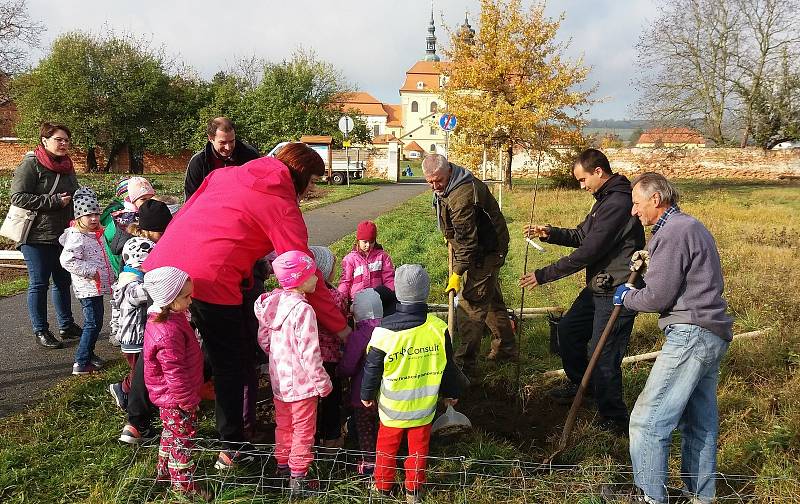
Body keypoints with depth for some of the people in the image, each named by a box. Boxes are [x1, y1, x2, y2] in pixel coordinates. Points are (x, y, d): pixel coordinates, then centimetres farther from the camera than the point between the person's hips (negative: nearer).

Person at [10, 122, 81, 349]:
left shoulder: (67, 166, 12)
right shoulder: (30, 164, -11)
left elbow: (74, 195, 26)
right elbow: (18, 197, -18)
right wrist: (54, 201, -21)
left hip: (63, 235, 7)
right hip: (37, 236, -7)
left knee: (63, 281, 14)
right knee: (39, 284, 2)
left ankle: (66, 326, 26)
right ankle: (40, 331, 13)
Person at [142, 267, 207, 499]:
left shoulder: (161, 317, 0)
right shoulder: (169, 332, -33)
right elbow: (175, 372, -28)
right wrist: (187, 400, -17)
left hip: (169, 395, 10)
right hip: (176, 400, -10)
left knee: (171, 432, 26)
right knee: (183, 437, 6)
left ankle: (164, 471, 43)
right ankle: (183, 484, 21)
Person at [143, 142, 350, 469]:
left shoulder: (225, 174, 19)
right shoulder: (283, 206, 0)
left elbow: (184, 214, 20)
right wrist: (340, 327, 5)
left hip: (161, 262, 7)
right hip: (211, 282, -7)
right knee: (230, 364, 11)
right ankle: (232, 448, 23)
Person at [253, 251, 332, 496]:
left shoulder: (272, 302, -4)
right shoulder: (303, 310, -27)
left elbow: (263, 340, 7)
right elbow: (309, 353, -24)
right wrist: (323, 383, -13)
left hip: (279, 379, 7)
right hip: (302, 383, -7)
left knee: (283, 424, 24)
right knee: (304, 430, 10)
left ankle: (282, 464, 42)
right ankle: (298, 478, 21)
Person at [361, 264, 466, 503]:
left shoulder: (385, 330, -22)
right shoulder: (438, 328, -15)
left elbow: (372, 367, -11)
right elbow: (448, 366, -3)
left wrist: (367, 394, 6)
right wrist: (452, 392, 14)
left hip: (392, 405, -1)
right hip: (424, 404, 1)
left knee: (387, 447, 20)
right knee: (418, 448, 19)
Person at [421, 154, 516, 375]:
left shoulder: (462, 195, -30)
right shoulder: (449, 186, 4)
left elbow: (467, 240, -30)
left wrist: (458, 273, -29)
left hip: (485, 253, -11)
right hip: (487, 250, 11)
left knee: (470, 305, -8)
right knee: (492, 300, 21)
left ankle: (465, 363, -1)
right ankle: (506, 348, 36)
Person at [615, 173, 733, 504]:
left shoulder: (672, 233, -13)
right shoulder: (691, 226, 20)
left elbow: (656, 298, -15)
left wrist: (625, 297, 3)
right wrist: (650, 259, 18)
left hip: (691, 335, -11)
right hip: (712, 336, 11)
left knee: (648, 421, -8)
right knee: (700, 423, 18)